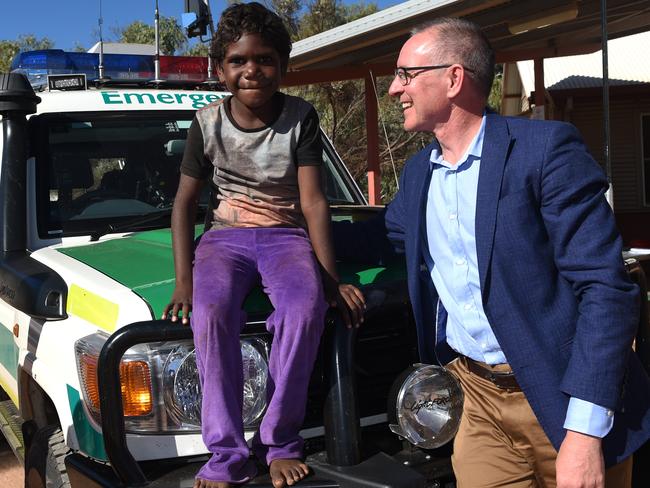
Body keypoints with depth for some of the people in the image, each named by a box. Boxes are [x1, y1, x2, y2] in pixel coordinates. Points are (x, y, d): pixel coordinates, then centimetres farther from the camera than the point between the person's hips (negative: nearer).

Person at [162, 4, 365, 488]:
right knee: (212, 311, -34)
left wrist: (332, 279, -16)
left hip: (286, 234, -1)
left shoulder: (300, 117, -4)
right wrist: (184, 280, -7)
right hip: (226, 235, 1)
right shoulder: (207, 122, 0)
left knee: (305, 308, -35)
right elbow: (185, 201, 5)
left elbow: (313, 201, -8)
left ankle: (280, 441, -18)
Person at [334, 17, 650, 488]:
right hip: (479, 399, 5)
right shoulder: (419, 171, 8)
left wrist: (585, 432, -24)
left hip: (565, 399, -5)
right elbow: (384, 235, 26)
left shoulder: (546, 147, -13)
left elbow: (606, 286, -18)